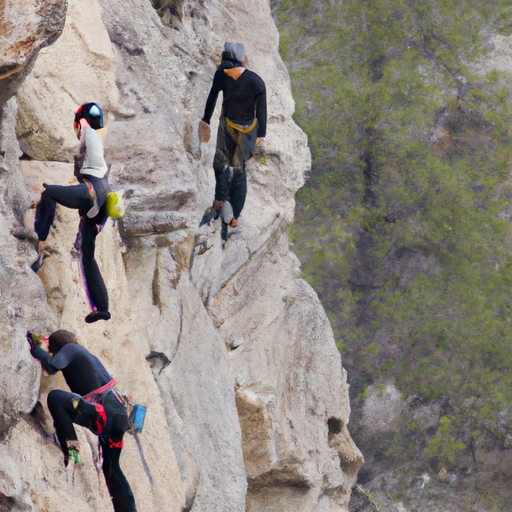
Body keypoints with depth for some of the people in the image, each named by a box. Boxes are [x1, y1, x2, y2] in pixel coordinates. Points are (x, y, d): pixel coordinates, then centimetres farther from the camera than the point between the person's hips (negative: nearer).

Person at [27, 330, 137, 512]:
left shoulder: (70, 348, 3)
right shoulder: (84, 353, 29)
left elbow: (51, 366, -13)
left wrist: (36, 348, 3)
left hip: (103, 411, -9)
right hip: (118, 415, 9)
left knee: (55, 397, -20)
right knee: (111, 467, 21)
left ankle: (71, 448, -21)